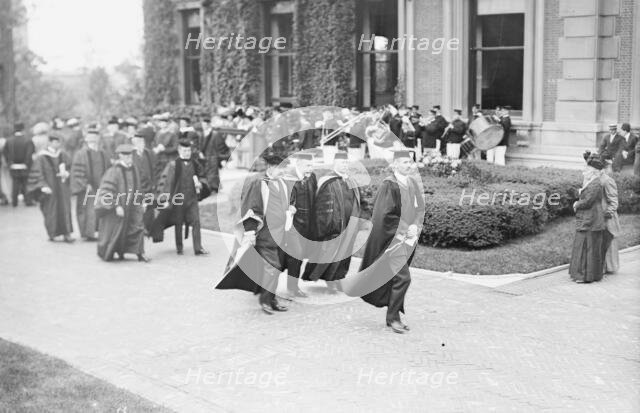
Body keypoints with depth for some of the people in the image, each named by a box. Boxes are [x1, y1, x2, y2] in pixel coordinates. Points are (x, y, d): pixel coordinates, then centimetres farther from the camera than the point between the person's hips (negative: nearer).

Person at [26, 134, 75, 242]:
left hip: (62, 188, 4)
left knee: (65, 210, 0)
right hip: (49, 188, -4)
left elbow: (70, 167, 16)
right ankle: (52, 234, 14)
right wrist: (43, 186, -20)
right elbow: (38, 173, -9)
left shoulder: (62, 156, 8)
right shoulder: (42, 157, -7)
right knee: (51, 212, 0)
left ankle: (66, 233, 2)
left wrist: (67, 173, -6)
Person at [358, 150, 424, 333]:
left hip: (407, 238, 8)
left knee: (398, 278, 13)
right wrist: (403, 230, -15)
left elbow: (420, 209, 10)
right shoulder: (389, 185, -14)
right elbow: (383, 215, -18)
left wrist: (415, 226, -8)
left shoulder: (412, 184, 8)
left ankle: (392, 317, 23)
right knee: (402, 277, -14)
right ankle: (393, 317, -2)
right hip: (392, 238, -8)